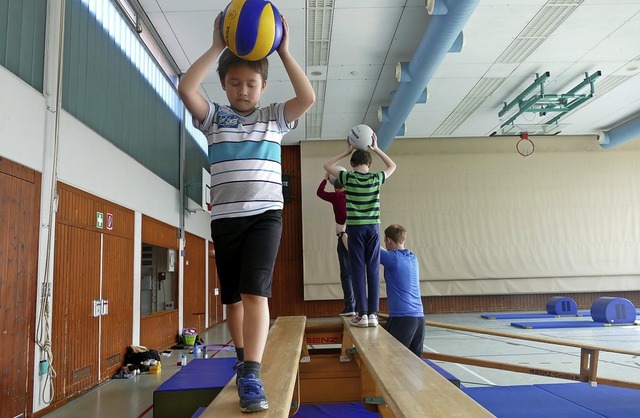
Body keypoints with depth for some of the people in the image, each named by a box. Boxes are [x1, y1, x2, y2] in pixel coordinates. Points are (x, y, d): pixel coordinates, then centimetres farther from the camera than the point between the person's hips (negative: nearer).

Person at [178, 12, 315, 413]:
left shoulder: (274, 117, 7)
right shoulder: (214, 117, 7)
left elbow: (308, 97, -9)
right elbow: (186, 88, -10)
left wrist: (284, 50, -6)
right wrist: (217, 47, -7)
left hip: (265, 215, -2)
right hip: (225, 217, 2)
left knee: (255, 291, -17)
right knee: (233, 297, 11)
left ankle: (252, 376, -18)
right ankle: (244, 361, 30)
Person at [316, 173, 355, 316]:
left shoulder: (337, 196, 0)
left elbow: (319, 192, 14)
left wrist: (325, 178, 27)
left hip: (345, 237, -4)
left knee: (346, 273, 1)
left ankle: (350, 306, -2)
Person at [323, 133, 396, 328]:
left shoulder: (348, 178, -2)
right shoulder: (377, 178, 2)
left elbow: (327, 166, 14)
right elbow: (392, 166, 22)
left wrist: (346, 151, 14)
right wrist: (376, 148, 19)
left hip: (355, 227, -1)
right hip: (373, 227, 2)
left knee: (358, 269, 0)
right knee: (373, 269, 3)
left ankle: (361, 313, -2)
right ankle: (373, 313, 3)